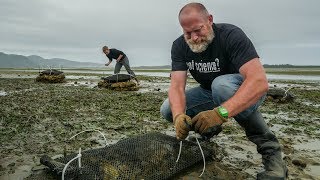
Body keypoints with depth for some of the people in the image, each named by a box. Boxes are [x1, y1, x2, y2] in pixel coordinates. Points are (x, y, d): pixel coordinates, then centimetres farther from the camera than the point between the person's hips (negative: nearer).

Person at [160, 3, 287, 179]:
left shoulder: (231, 35, -26)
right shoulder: (179, 46, -12)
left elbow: (260, 81, -37)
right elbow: (177, 86, -22)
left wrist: (220, 112, -50)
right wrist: (179, 117, -43)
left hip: (245, 94, -4)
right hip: (210, 93, 5)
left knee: (221, 84, -38)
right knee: (168, 110, -14)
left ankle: (269, 147, -21)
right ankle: (210, 130, 12)